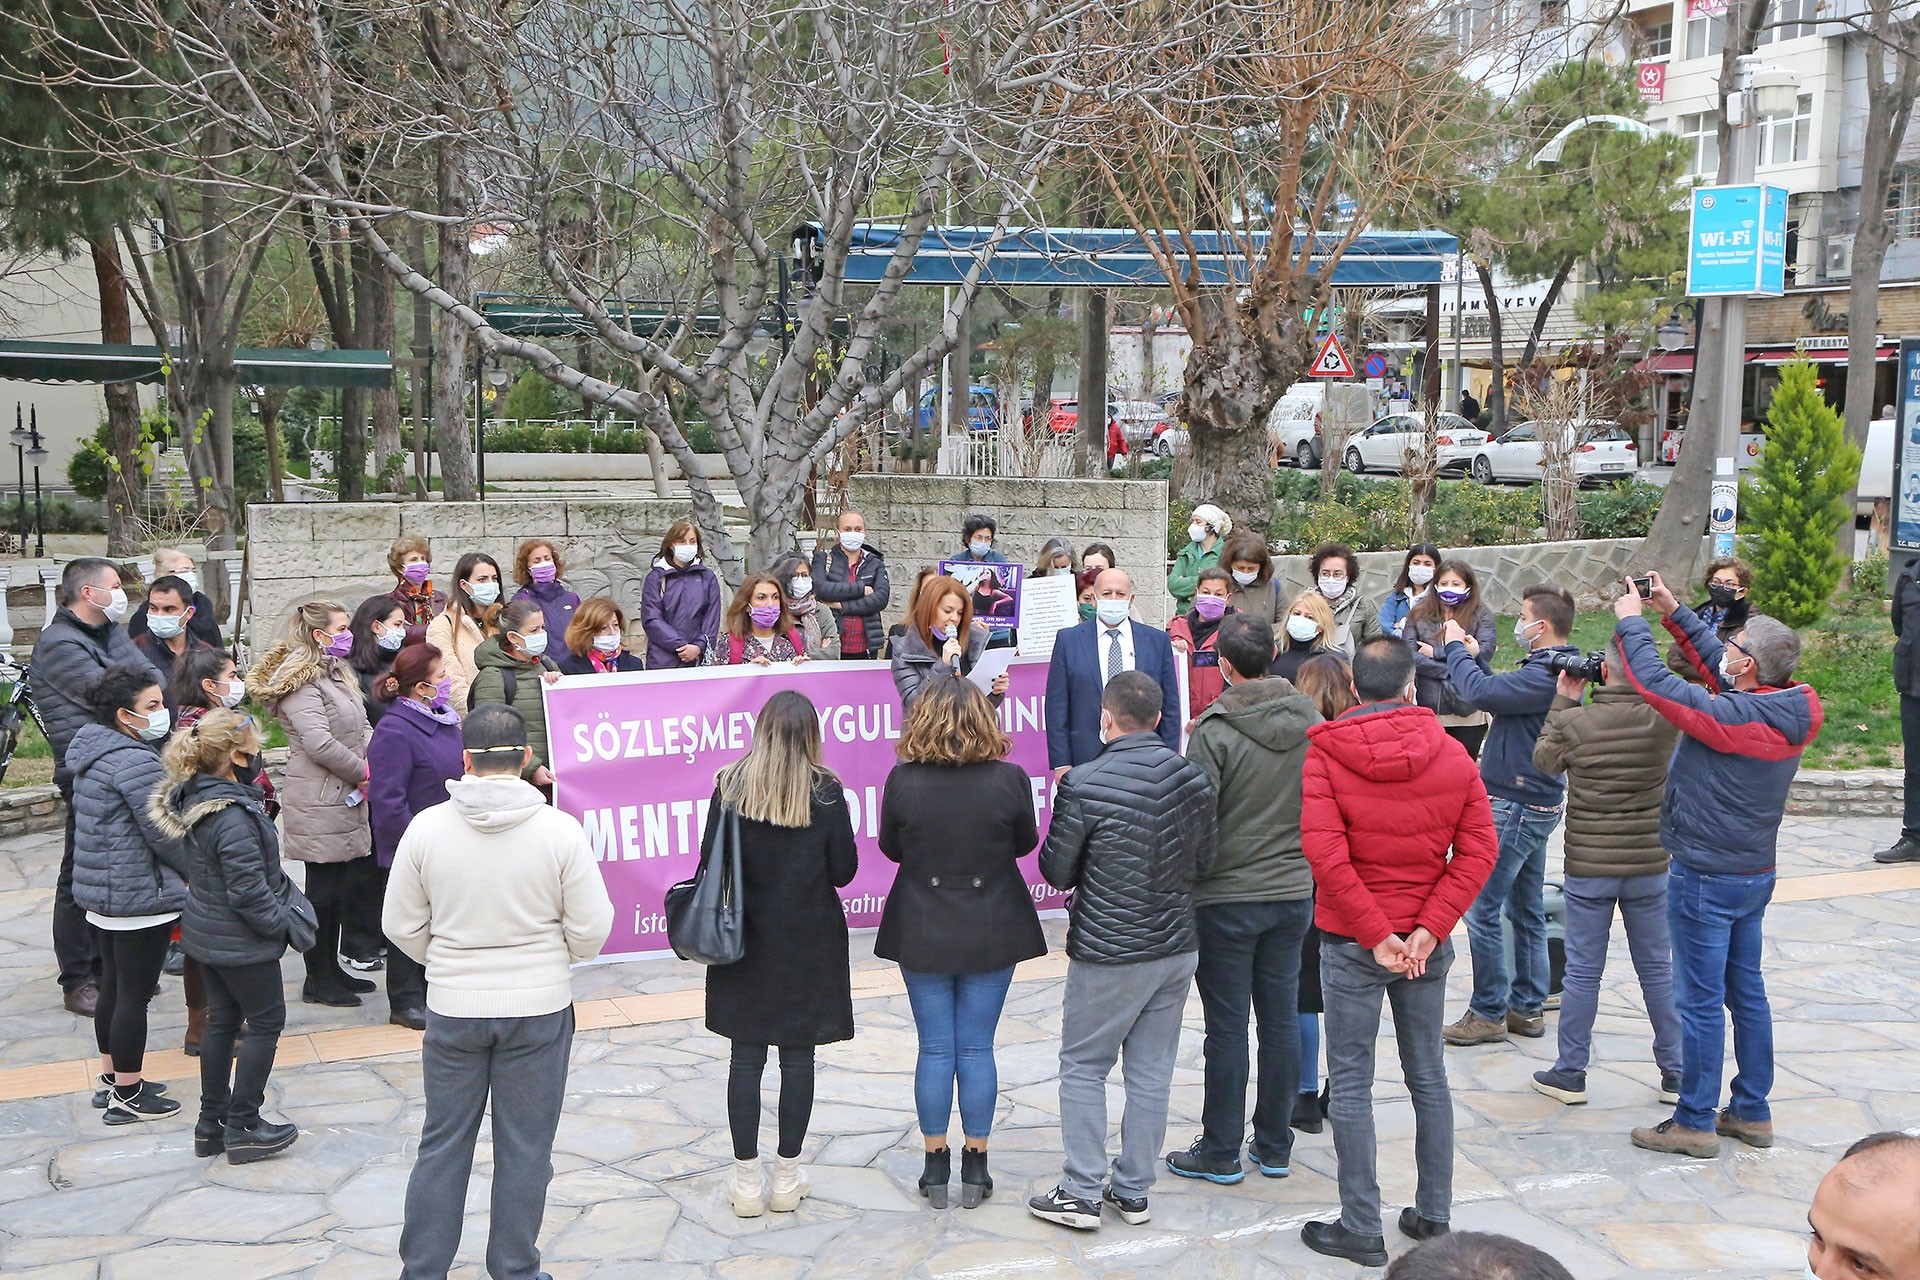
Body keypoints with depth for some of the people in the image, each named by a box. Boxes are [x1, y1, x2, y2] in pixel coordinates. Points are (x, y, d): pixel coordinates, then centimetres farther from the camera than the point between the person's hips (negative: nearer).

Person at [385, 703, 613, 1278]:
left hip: (452, 1009, 1)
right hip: (539, 1009, -1)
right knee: (525, 1148, 12)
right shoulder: (560, 830, -13)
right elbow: (591, 929, -9)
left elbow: (402, 926, -1)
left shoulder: (426, 827, -9)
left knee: (443, 1144, 15)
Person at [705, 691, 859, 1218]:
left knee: (746, 1055, 8)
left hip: (745, 938, 1)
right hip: (809, 942, -1)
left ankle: (746, 1179, 12)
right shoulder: (825, 791, -9)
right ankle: (787, 1177, 16)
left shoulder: (730, 786, -7)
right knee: (798, 1055, 8)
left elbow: (710, 863, -5)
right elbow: (844, 870, -6)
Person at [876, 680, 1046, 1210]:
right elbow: (1025, 843, 3)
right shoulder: (1009, 780, -13)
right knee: (977, 1049, 10)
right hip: (992, 934, 0)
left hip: (922, 935, 0)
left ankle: (935, 1166, 18)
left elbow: (891, 848, 1)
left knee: (935, 1050, 10)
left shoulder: (903, 781, -13)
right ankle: (975, 1167, 17)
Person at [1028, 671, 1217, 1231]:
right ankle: (1134, 1190, 21)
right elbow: (1204, 862, 8)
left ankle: (1082, 1193, 11)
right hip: (1177, 948, 5)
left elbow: (1056, 872, -9)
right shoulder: (1193, 777, -2)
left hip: (1109, 955, -5)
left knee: (1083, 1069, 9)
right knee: (1151, 1073, 12)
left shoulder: (1085, 785, -18)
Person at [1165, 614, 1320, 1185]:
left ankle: (1220, 1152, 14)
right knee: (1281, 1018, 13)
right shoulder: (1311, 720, -1)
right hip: (1294, 891, 5)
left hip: (1228, 897, -5)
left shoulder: (1214, 732, -17)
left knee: (1227, 1026, 4)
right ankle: (1275, 1145, 23)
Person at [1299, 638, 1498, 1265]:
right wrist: (1429, 929, -9)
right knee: (1428, 1076, 15)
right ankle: (1434, 1216, 24)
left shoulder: (1324, 754, -11)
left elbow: (1326, 854, -20)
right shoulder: (1452, 754, -2)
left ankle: (1361, 1229, 9)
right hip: (1428, 941, 3)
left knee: (1351, 1083, 5)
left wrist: (1375, 934, -14)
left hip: (1351, 943, -3)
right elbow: (1478, 849, -7)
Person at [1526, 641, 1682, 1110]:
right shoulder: (1666, 720, -9)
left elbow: (1544, 760, 5)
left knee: (1582, 972, 7)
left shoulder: (1572, 723, -14)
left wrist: (1564, 699, 8)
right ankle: (1676, 1074, 20)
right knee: (1658, 969, 12)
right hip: (1651, 864, 2)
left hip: (1589, 866, -2)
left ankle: (1570, 1072, 15)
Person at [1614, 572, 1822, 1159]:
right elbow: (1717, 668, 12)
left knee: (1700, 1000, 0)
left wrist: (1631, 621, -7)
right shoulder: (1792, 709, -1)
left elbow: (1656, 682, -21)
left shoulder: (1731, 716, -25)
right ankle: (1752, 1112, 26)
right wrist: (1673, 611, 14)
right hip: (1756, 873, 9)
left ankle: (1695, 1122, 8)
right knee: (1746, 992, 17)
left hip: (1707, 877, -9)